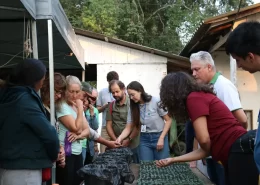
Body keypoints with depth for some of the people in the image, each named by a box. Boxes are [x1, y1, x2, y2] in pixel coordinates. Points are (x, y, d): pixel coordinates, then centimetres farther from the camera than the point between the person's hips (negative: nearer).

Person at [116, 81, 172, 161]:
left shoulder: (156, 102, -11)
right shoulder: (133, 108, 3)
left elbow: (168, 120, -7)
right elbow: (128, 128, 1)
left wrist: (161, 138, -12)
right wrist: (120, 138, -19)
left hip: (159, 137, -3)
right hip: (144, 139, 4)